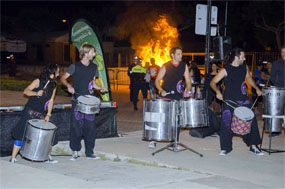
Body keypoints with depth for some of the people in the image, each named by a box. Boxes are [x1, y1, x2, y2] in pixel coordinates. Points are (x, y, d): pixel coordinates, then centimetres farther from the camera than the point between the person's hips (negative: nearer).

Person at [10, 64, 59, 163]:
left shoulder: (53, 86, 7)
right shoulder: (38, 81, -8)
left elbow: (51, 101, 5)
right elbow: (26, 91, -13)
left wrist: (48, 114, -5)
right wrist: (36, 93, -30)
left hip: (41, 114, 5)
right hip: (30, 112, -5)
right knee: (21, 135, -5)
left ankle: (47, 156, 22)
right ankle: (13, 158, 1)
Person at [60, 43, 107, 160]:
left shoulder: (94, 67, 10)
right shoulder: (75, 67, -4)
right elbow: (63, 78, 1)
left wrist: (100, 88, 2)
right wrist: (69, 86, -17)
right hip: (77, 101, -4)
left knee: (90, 126, 2)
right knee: (76, 126, -3)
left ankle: (89, 152, 11)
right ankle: (75, 152, 8)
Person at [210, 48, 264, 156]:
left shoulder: (244, 67, 4)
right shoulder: (226, 70, -11)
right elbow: (213, 83, -11)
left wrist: (256, 88, 17)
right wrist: (218, 92, -28)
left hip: (243, 100, 4)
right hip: (229, 101, -4)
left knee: (251, 122, 3)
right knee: (227, 124, -2)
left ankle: (253, 146, 17)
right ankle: (226, 148, 12)